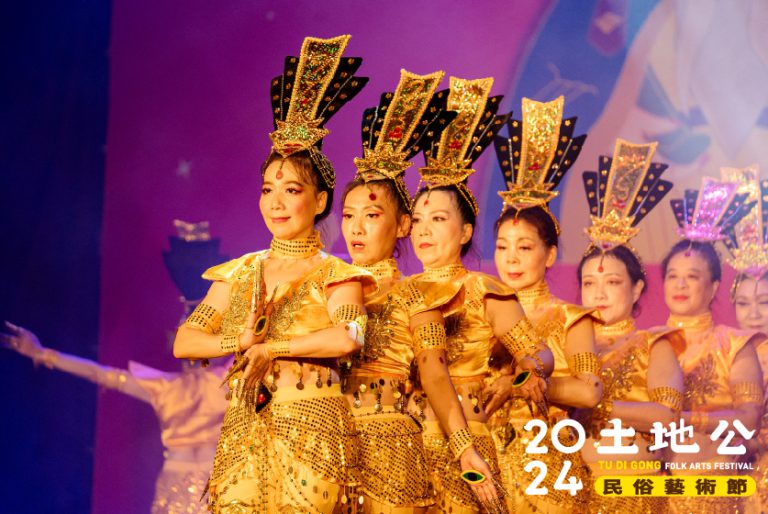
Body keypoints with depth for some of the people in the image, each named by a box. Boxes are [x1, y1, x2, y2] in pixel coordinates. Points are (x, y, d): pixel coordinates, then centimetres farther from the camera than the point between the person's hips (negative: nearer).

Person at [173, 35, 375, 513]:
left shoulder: (334, 275, 1)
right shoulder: (239, 274, 14)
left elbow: (349, 337, -19)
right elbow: (183, 342, 8)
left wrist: (270, 347, -11)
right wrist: (240, 343, -9)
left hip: (311, 433, -4)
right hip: (242, 434, 4)